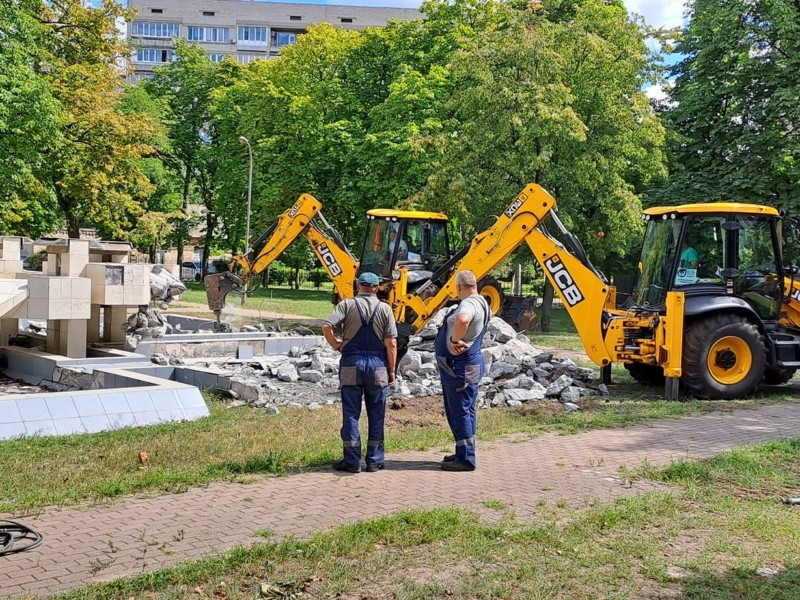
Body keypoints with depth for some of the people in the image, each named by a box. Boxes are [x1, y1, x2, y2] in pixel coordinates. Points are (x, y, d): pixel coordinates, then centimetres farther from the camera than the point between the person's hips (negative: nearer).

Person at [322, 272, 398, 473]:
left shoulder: (347, 304, 0)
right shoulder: (385, 308, 0)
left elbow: (326, 326, -14)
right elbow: (391, 344, -3)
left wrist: (336, 344, 2)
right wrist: (391, 370, 4)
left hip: (351, 364, 0)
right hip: (378, 365, 1)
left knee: (351, 413, 6)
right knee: (376, 415, 9)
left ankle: (352, 461, 8)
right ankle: (374, 461, 13)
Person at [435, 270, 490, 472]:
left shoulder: (469, 304, -21)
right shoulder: (480, 303, 12)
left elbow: (462, 319, -45)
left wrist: (454, 339, -29)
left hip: (460, 367, -11)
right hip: (460, 366, 11)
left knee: (460, 412, -5)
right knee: (462, 411, 18)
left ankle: (465, 459, 2)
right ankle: (463, 453, 29)